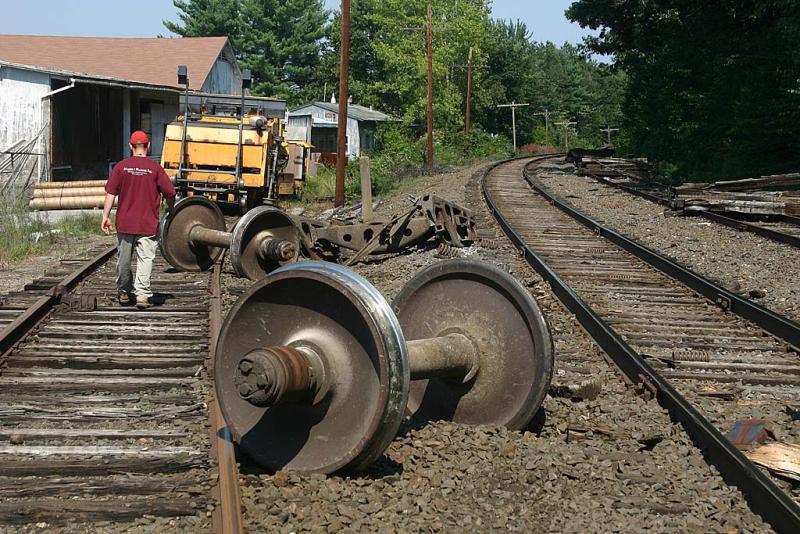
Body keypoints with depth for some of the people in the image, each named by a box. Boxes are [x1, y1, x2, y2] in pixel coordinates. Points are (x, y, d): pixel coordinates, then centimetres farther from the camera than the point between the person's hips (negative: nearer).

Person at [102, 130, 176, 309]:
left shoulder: (121, 167, -1)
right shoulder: (155, 168, -5)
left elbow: (110, 193, -3)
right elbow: (169, 193, -2)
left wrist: (106, 216, 2)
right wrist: (171, 211, 16)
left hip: (125, 222, 2)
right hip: (148, 224, -2)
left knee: (123, 259, 14)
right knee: (145, 258, -1)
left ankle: (123, 293, 27)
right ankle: (142, 295, -9)